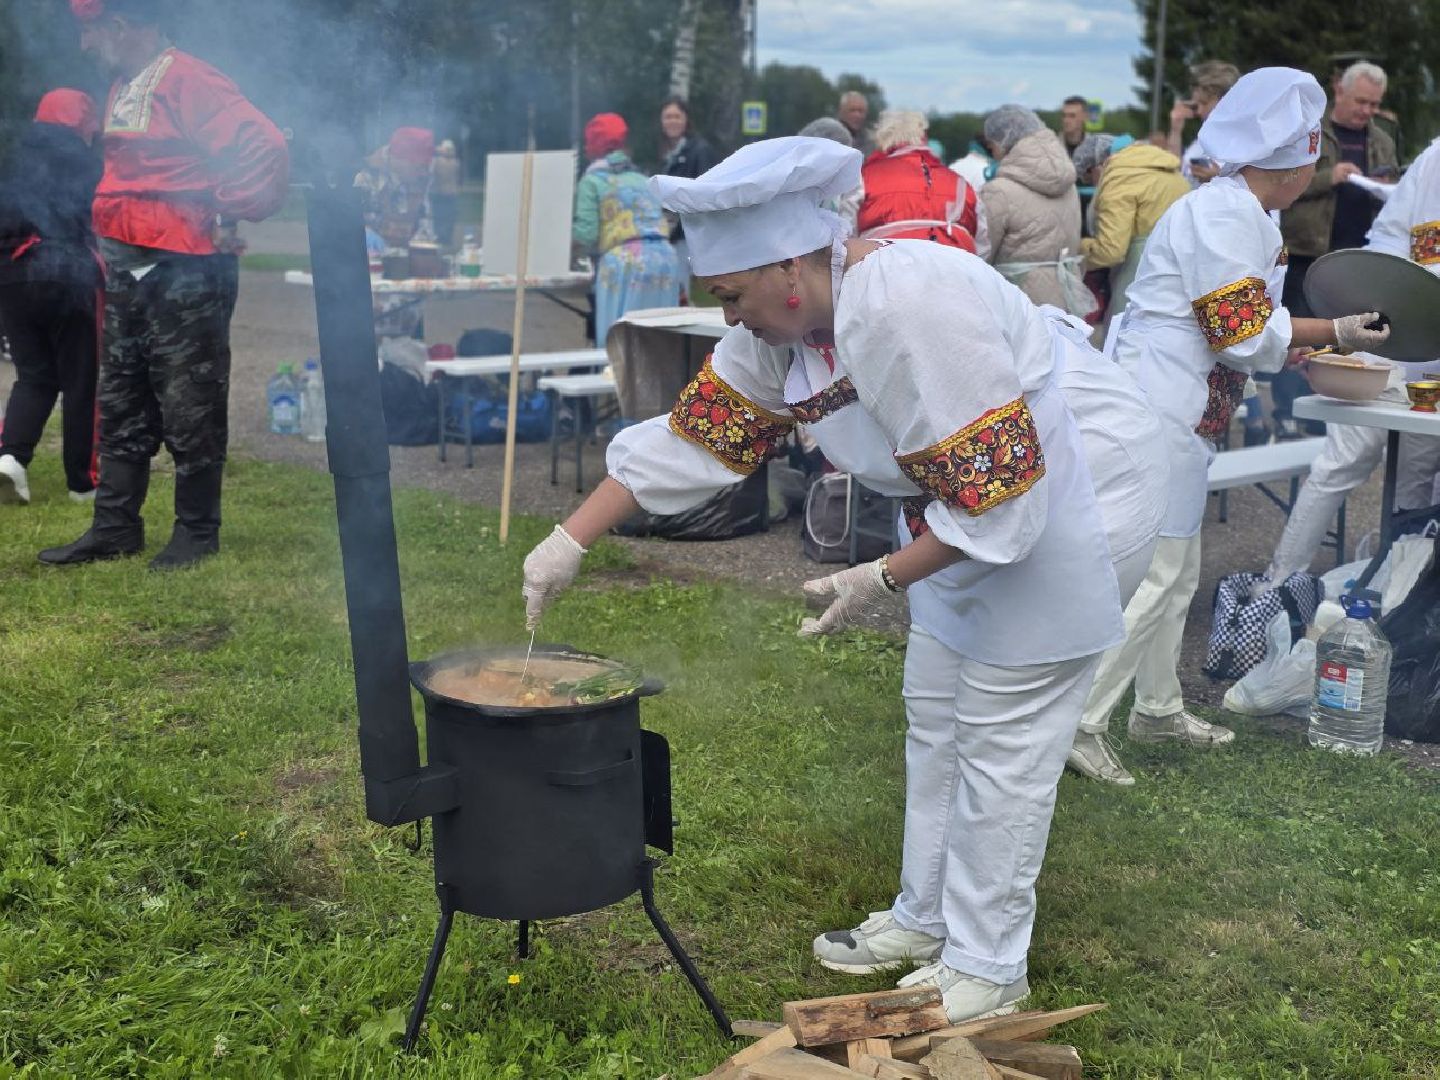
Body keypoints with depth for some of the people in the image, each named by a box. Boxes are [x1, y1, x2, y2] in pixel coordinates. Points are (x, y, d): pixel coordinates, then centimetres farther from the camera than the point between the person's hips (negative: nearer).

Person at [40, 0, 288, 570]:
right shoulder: (123, 87, 15)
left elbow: (264, 148, -24)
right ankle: (116, 526, 22)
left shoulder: (187, 80, -15)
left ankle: (197, 532, 11)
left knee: (189, 409, 0)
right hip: (129, 271, 10)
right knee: (121, 405, 13)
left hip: (185, 273, -10)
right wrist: (113, 245, 19)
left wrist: (225, 216, -16)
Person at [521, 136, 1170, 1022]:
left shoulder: (908, 309, -33)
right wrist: (571, 540, -2)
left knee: (1002, 740, -2)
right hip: (972, 502, 9)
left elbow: (998, 489, -30)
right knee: (935, 717, 16)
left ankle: (986, 968, 14)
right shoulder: (783, 323, -5)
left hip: (1069, 494, -9)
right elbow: (691, 439, 0)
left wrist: (883, 581, -21)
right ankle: (927, 917, 34)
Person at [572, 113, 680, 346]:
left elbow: (586, 234, -5)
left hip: (627, 263, -6)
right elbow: (660, 222, 19)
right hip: (665, 258, 6)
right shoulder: (638, 176, 23)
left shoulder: (592, 180, 4)